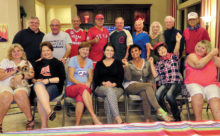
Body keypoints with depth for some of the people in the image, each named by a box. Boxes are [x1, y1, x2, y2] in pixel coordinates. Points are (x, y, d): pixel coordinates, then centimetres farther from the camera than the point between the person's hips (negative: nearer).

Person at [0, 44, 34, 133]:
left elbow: (31, 75, 5)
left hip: (21, 85, 0)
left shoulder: (26, 62, 22)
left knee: (19, 94, -39)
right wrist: (13, 71, -2)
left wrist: (21, 76, -13)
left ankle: (30, 120, -26)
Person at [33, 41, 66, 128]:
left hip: (54, 86, -2)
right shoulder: (38, 64, 27)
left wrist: (48, 80, -9)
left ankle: (44, 126, -35)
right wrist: (36, 80, 0)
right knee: (38, 85, -37)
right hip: (40, 86, 3)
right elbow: (33, 78, 24)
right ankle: (49, 112, -53)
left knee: (40, 98, -35)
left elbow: (62, 78, 2)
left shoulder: (58, 63, 15)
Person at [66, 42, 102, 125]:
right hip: (71, 87, -2)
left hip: (85, 88, 2)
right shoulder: (73, 60, 5)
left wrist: (88, 83, -13)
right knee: (83, 88, -39)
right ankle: (94, 118, -47)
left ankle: (77, 124, -36)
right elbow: (71, 78, -4)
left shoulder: (89, 61, 17)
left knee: (80, 97, -36)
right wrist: (82, 84, -18)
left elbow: (90, 77, 11)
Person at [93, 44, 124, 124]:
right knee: (109, 90, -38)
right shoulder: (99, 64, 21)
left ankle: (109, 124, -37)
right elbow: (95, 78, 8)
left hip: (116, 88, 0)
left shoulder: (118, 63, 19)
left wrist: (113, 84, -13)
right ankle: (118, 119, -47)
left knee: (108, 99, -36)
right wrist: (104, 83, -12)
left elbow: (121, 77, 7)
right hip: (101, 88, 0)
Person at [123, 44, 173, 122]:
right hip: (131, 86, -3)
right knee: (148, 86, -32)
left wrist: (150, 81, -5)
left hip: (144, 87, 3)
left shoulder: (146, 63, 15)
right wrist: (126, 66, -14)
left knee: (144, 93, -35)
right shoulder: (129, 64, 4)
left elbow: (150, 75, 16)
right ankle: (159, 111, -38)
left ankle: (147, 119, -39)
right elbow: (128, 78, -9)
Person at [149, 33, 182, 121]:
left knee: (169, 94, -35)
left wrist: (178, 41, -27)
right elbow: (155, 75, 10)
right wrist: (151, 63, 11)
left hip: (175, 83, -3)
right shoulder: (159, 63, 21)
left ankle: (177, 117, -14)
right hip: (164, 84, 3)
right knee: (157, 95, -31)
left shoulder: (173, 57, 12)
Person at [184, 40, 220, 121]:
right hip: (194, 83, -3)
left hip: (211, 84, 3)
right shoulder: (192, 56, 7)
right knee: (198, 95, -35)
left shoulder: (212, 58, 21)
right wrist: (211, 54, -6)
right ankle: (198, 121, -25)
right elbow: (199, 64, -12)